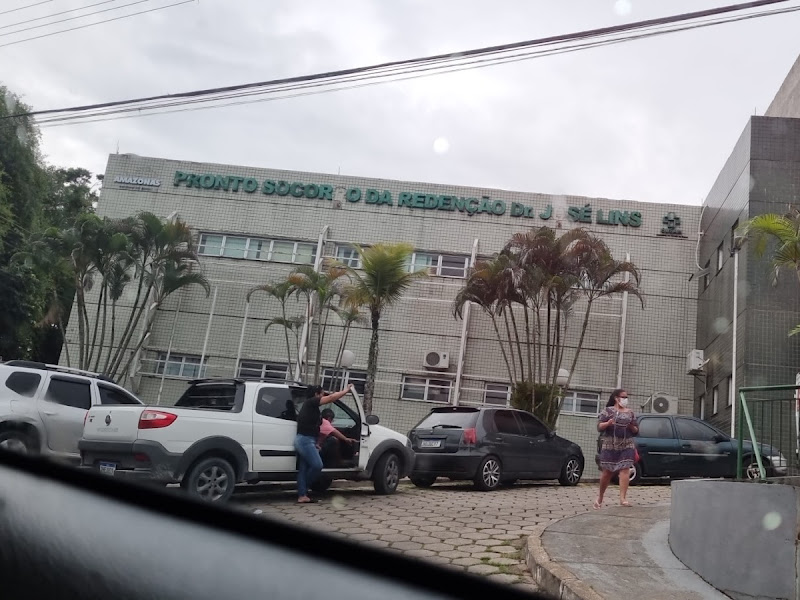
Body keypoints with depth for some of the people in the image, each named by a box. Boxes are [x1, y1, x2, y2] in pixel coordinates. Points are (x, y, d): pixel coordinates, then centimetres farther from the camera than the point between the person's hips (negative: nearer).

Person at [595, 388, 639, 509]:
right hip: (609, 446, -3)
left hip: (626, 446, 3)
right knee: (607, 472, 3)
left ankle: (623, 498, -12)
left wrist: (631, 427, -5)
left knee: (625, 470, -10)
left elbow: (636, 430, 17)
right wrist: (608, 423, -22)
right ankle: (600, 497, 21)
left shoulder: (630, 413, 14)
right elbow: (599, 426, -3)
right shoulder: (608, 410, 3)